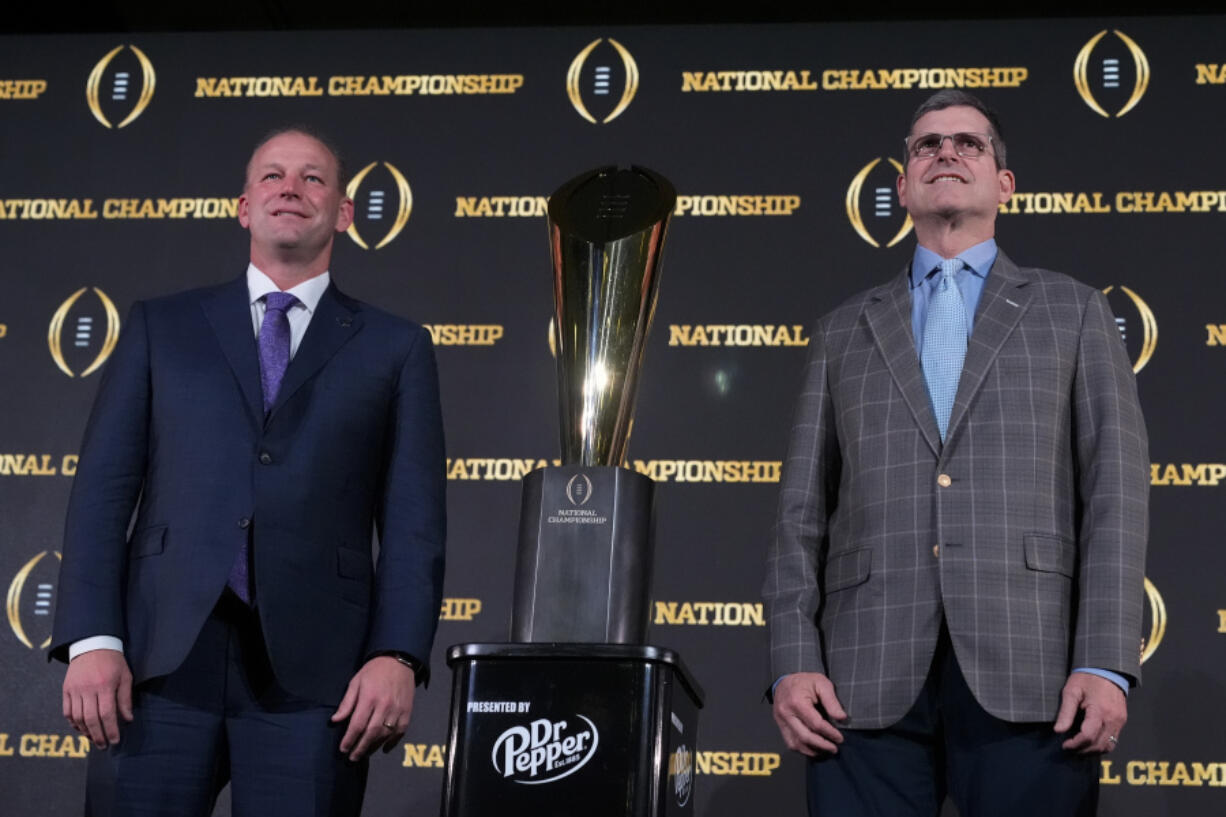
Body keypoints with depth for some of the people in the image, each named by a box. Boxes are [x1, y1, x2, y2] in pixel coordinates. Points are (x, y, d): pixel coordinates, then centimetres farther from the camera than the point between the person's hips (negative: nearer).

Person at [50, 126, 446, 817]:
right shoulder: (162, 327, 15)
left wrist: (398, 657, -8)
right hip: (160, 656, 1)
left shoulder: (396, 348, 12)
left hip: (313, 671, -1)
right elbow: (104, 490, 8)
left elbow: (414, 521, 5)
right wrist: (92, 640, -4)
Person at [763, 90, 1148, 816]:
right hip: (868, 678, 1)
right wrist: (794, 660, 0)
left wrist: (1106, 662, -7)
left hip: (1028, 673, -1)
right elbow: (804, 505, 14)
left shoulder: (1072, 312, 16)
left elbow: (1115, 487, 6)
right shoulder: (844, 332, 21)